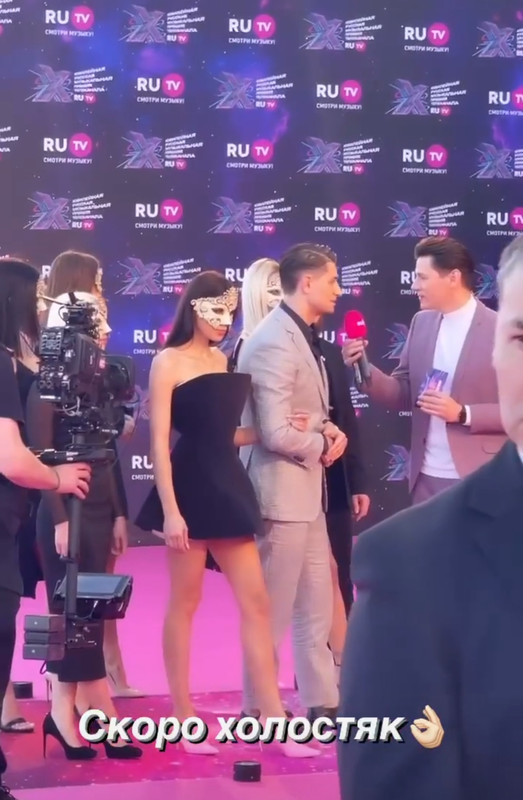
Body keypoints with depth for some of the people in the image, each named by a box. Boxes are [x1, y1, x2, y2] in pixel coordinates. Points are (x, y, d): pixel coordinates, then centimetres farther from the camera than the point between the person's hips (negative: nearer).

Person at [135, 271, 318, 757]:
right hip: (191, 487, -6)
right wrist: (170, 510, -18)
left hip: (228, 487, 6)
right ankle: (184, 717, 13)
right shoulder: (169, 362, -3)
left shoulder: (227, 362, 14)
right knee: (185, 602, 3)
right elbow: (160, 441, -10)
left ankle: (275, 720, 6)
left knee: (256, 603, 3)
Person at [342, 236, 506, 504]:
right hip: (426, 477, 6)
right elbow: (404, 393, 10)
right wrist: (365, 368, -6)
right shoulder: (422, 323, 9)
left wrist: (462, 414, -19)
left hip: (477, 479, -5)